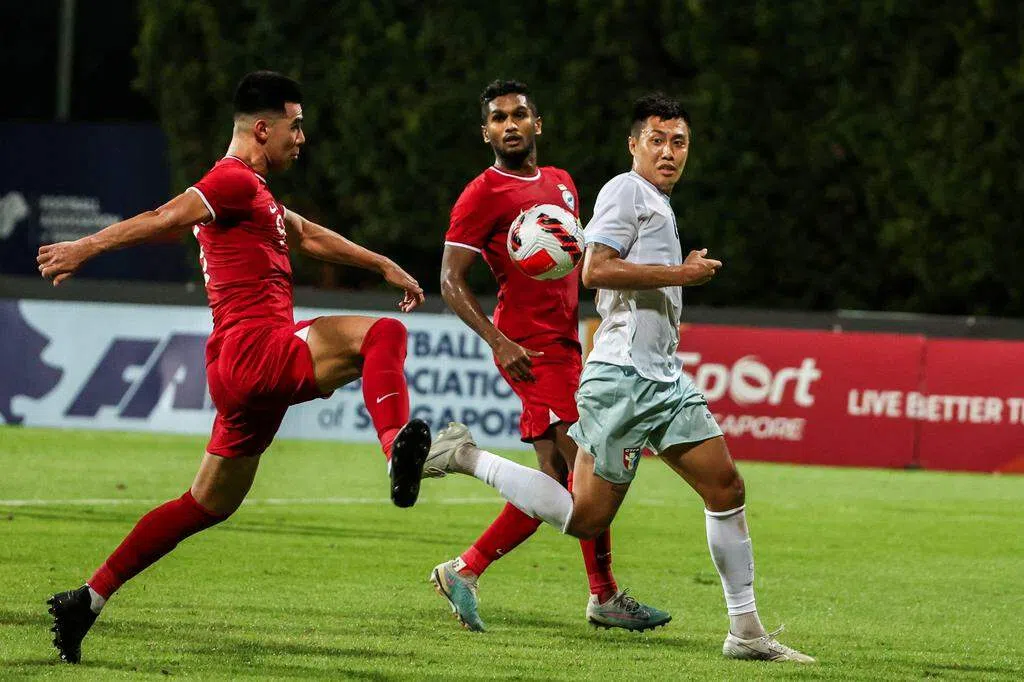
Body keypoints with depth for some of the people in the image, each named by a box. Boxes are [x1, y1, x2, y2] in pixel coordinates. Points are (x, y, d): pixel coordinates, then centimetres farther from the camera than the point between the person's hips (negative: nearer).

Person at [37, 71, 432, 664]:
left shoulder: (255, 193, 29)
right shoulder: (236, 181, -4)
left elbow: (309, 237, 41)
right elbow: (165, 219, -14)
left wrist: (384, 265, 43)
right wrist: (85, 249, -22)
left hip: (243, 375, 10)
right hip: (257, 347, -10)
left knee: (208, 506, 15)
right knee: (383, 335, -24)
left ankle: (88, 600, 17)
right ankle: (398, 448, -52)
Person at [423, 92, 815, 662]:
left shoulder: (661, 205, 22)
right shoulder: (627, 190, -7)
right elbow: (595, 270, -19)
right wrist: (680, 274, -14)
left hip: (664, 378, 9)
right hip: (622, 377, -9)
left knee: (727, 489, 2)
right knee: (586, 518, -9)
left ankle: (746, 631, 7)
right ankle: (466, 456, 4)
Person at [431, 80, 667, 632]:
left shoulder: (561, 183, 17)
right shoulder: (483, 194, -7)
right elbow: (451, 281, -10)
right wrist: (499, 342, -20)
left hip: (563, 344, 8)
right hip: (532, 349, -8)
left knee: (556, 482, 7)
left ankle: (463, 572, 12)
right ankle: (604, 597, -2)